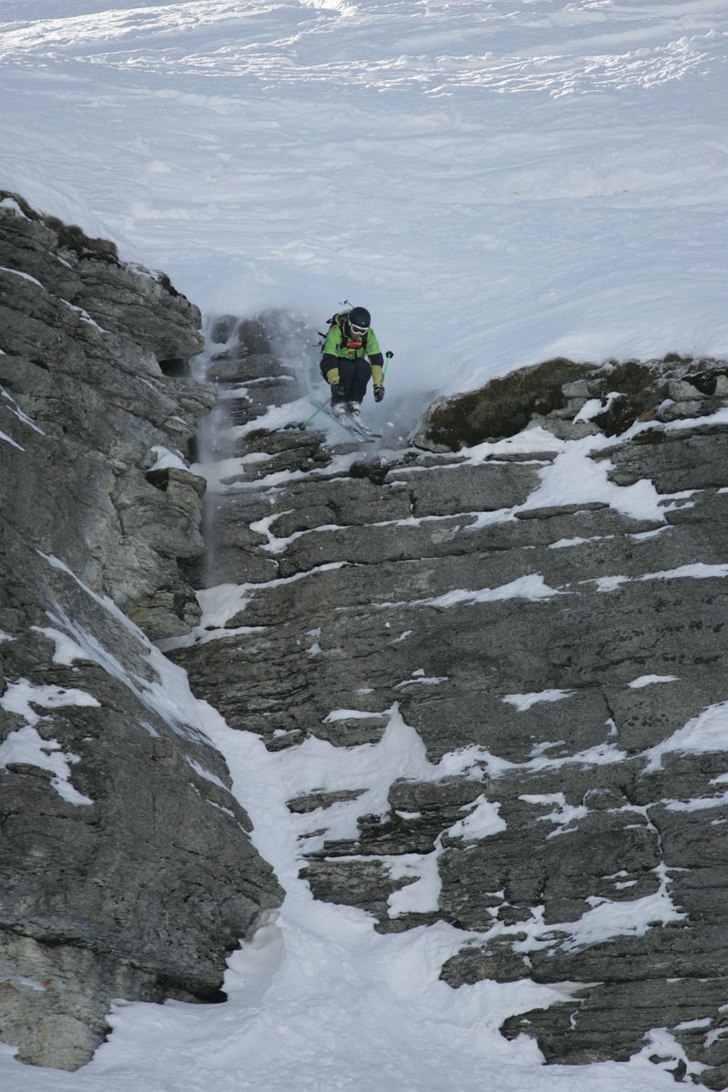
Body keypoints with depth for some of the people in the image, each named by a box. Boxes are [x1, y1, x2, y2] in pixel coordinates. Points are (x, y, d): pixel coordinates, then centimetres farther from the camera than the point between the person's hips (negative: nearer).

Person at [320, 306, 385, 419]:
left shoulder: (368, 334, -15)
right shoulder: (336, 332, -27)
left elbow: (376, 359, -18)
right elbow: (329, 359, -34)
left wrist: (378, 385, -28)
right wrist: (334, 382, -47)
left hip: (355, 364, 3)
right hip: (334, 367, -3)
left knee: (364, 366, -30)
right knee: (347, 368, -36)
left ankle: (354, 402, -18)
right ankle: (338, 402, -17)